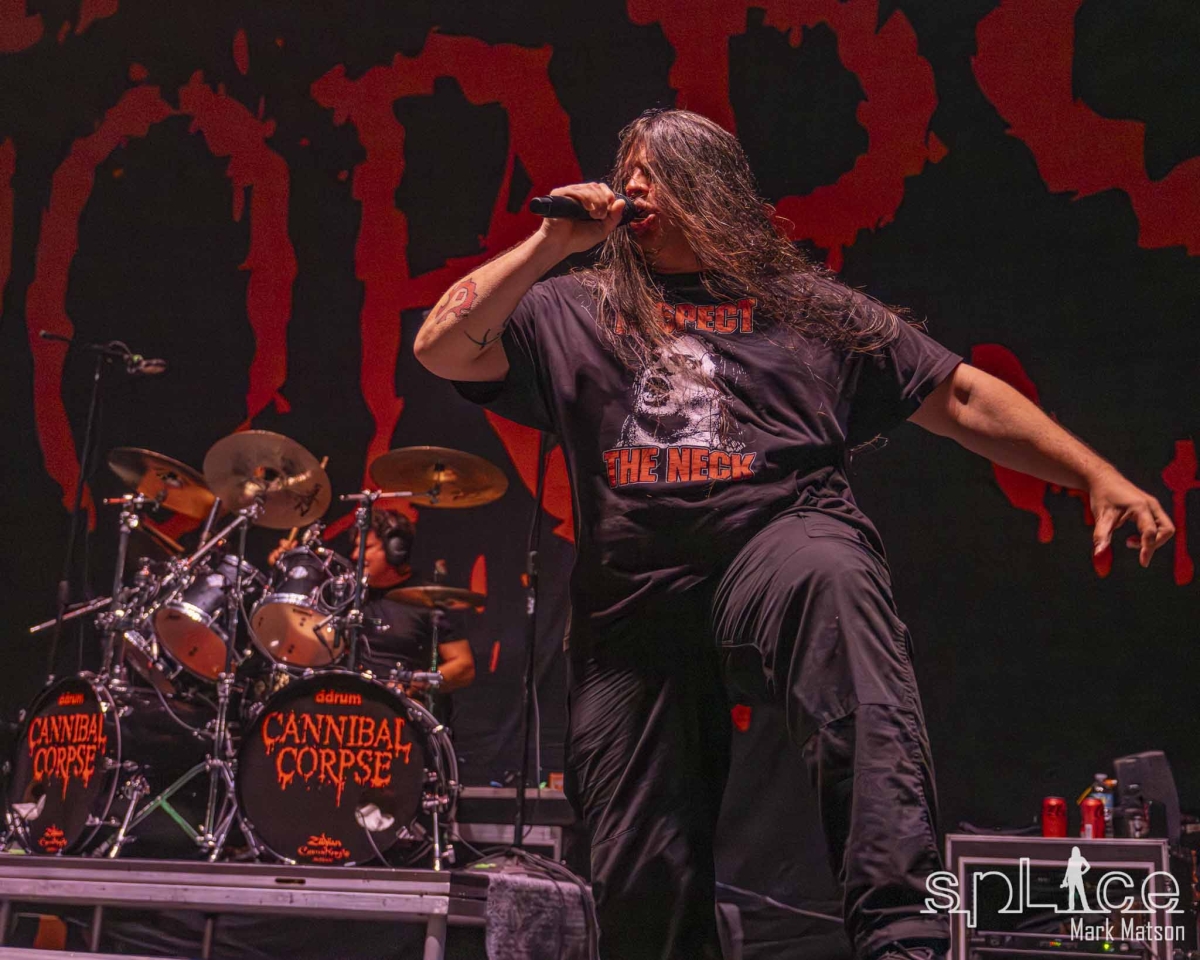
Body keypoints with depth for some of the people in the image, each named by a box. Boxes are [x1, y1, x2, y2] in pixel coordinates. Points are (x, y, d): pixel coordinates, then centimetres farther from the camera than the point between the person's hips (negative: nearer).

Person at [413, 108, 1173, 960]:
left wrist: (1099, 478, 6)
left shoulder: (801, 305, 16)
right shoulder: (573, 313, 19)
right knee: (641, 880, 1)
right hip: (634, 599, 3)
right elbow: (441, 347, 6)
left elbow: (961, 398, 14)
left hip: (779, 541, -2)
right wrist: (550, 245, 5)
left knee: (830, 578, -40)